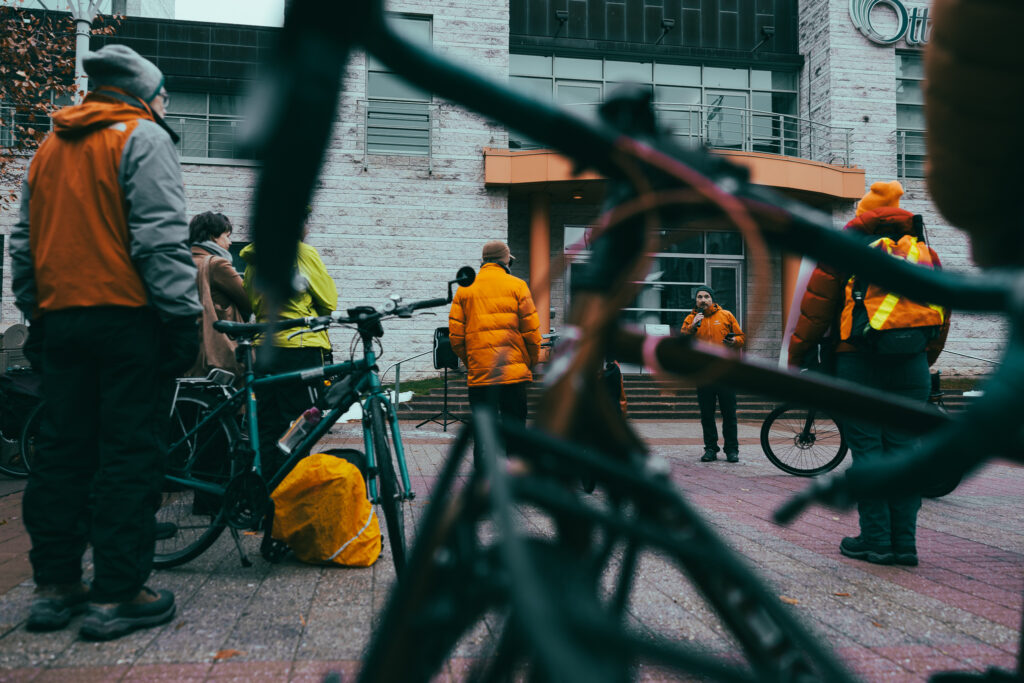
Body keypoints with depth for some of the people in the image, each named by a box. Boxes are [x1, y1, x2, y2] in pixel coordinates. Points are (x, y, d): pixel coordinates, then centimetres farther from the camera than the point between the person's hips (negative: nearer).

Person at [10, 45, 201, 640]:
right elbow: (160, 236, -15)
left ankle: (55, 586, 19)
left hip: (60, 318, 7)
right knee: (130, 455, -3)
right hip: (127, 317, -7)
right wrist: (182, 316, -15)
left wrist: (37, 316, 24)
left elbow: (24, 242, 20)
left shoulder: (50, 147, 20)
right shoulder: (143, 137, -4)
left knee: (62, 451, 12)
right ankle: (118, 595, 0)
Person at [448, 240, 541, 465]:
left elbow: (455, 334, 5)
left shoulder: (464, 290, 7)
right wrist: (531, 361, 12)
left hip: (479, 372, 2)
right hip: (514, 371, -2)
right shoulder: (517, 286, 1)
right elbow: (531, 330, -1)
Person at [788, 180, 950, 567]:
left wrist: (797, 354, 8)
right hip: (911, 364, 4)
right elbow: (942, 312, 19)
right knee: (902, 447, 7)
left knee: (867, 448, 0)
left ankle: (876, 539, 1)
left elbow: (816, 306, -1)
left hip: (860, 362, -4)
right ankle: (904, 542, 8)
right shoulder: (924, 251, 16)